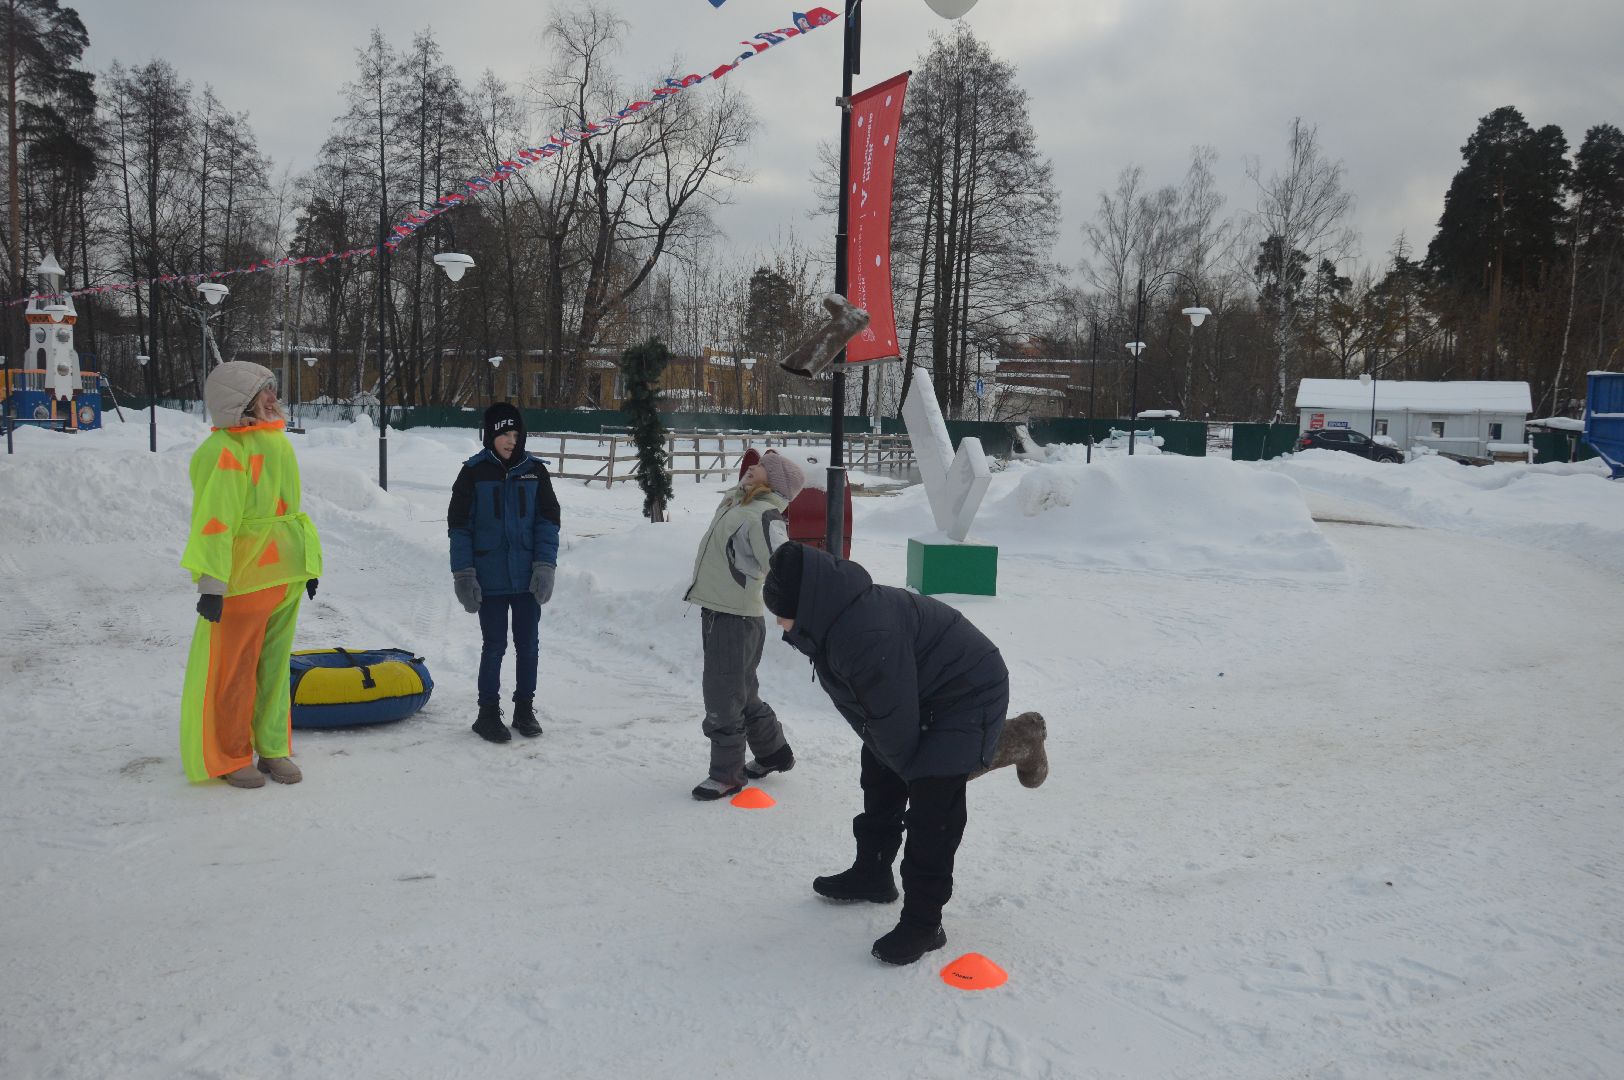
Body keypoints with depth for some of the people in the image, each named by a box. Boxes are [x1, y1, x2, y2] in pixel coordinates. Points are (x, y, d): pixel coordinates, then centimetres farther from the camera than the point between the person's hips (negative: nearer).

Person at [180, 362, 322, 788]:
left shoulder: (278, 441, 11)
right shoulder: (224, 451, -14)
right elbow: (215, 519, -18)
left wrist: (309, 562, 19)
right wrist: (212, 583, -21)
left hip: (287, 574, 7)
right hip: (243, 577, -7)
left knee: (275, 665, 15)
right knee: (235, 670, 5)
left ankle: (273, 749, 26)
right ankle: (232, 758, 19)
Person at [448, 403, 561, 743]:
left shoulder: (534, 471, 3)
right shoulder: (474, 472, -4)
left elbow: (548, 520, 3)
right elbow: (459, 526, -2)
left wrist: (545, 566, -7)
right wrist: (463, 575, -8)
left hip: (528, 578, 2)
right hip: (490, 579, -2)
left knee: (528, 645, 10)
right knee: (494, 645, 3)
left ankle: (525, 708, 24)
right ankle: (488, 712, 17)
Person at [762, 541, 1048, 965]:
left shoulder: (867, 637, -39)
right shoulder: (836, 616, -7)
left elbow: (894, 723, -28)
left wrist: (905, 765, -10)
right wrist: (890, 759, 6)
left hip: (964, 697, -11)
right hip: (920, 697, 11)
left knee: (932, 810, -12)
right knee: (879, 780, 21)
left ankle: (923, 923, 0)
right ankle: (871, 875, 39)